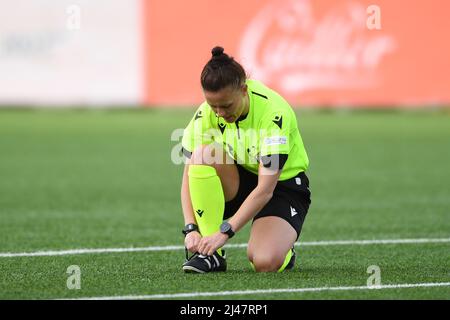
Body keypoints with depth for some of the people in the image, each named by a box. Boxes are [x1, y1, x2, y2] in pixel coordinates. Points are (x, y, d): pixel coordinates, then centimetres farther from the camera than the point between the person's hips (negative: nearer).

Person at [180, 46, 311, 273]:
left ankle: (283, 250, 11)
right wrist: (191, 228, -27)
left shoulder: (273, 113, -29)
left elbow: (265, 189, -32)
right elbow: (189, 175, -13)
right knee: (204, 153, -30)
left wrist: (225, 232, -36)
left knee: (265, 262, -30)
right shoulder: (205, 114, -16)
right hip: (237, 183, 4)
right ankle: (212, 253, -23)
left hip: (283, 186, -4)